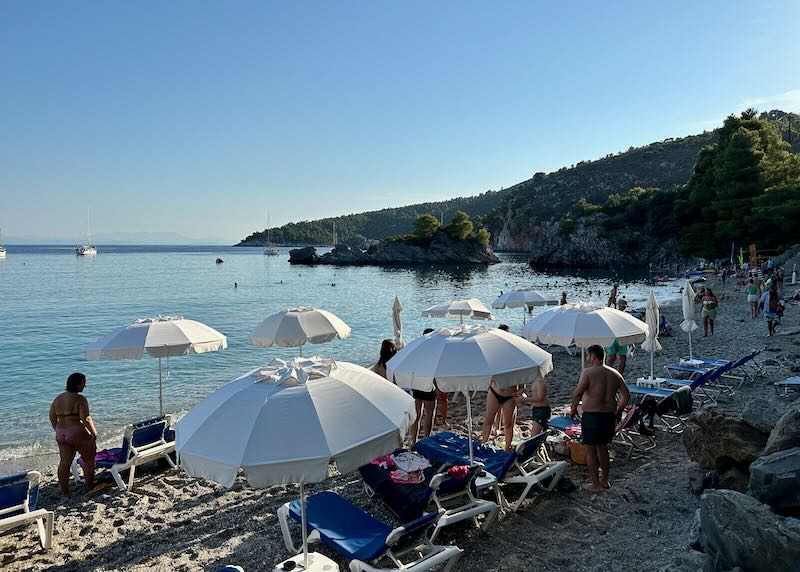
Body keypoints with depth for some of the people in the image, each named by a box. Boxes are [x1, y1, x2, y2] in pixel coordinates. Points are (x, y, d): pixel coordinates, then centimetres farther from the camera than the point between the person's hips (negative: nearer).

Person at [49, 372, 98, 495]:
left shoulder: (58, 399, 6)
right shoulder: (80, 399, -16)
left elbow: (52, 418, 12)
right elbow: (86, 419, -22)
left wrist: (58, 431, 23)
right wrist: (94, 433, -16)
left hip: (61, 435, 7)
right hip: (79, 434, -7)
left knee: (64, 463, 13)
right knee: (89, 460, 10)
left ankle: (64, 491, 21)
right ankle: (89, 487, 18)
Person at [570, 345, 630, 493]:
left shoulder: (588, 372, -12)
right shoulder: (614, 374, 6)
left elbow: (578, 393, -23)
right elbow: (626, 395, 5)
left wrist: (573, 409, -9)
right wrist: (618, 411, 16)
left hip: (592, 416, -6)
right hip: (609, 416, 6)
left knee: (590, 450, 7)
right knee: (602, 446, 23)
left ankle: (595, 484, 13)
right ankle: (605, 480, 32)